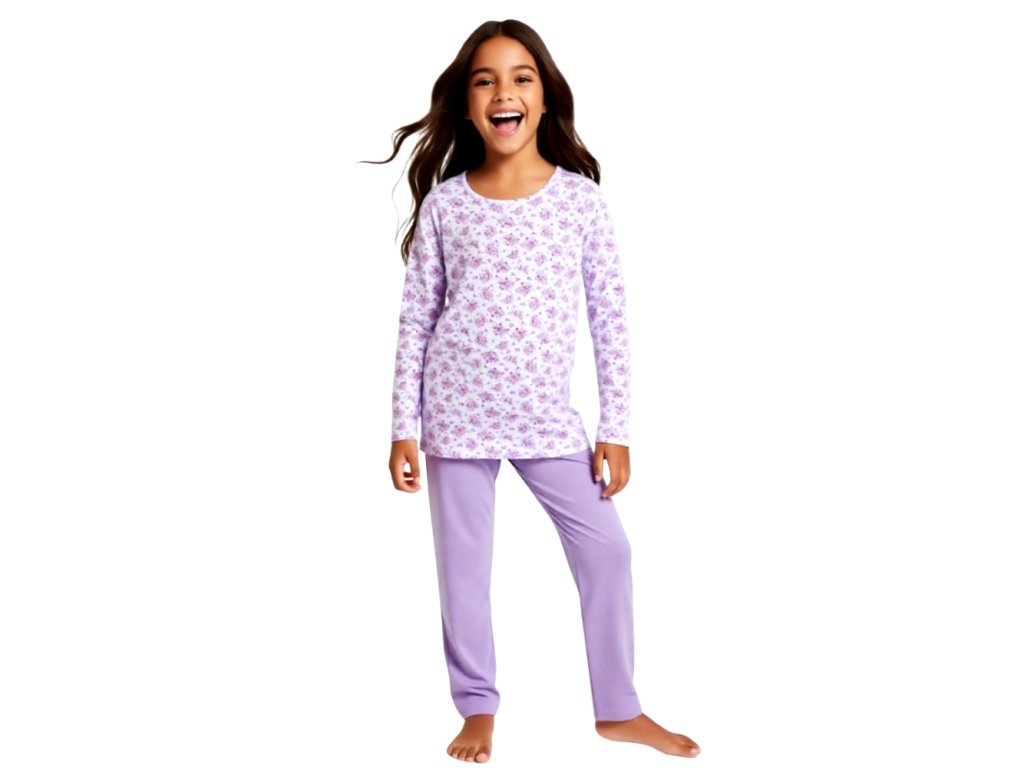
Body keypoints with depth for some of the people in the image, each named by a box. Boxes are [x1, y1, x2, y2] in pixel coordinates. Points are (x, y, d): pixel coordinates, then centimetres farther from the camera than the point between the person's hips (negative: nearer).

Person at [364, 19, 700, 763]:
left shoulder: (581, 198, -4)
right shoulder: (445, 203, -2)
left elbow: (611, 318, -1)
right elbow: (416, 320, 2)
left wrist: (617, 428, -2)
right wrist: (403, 427, 0)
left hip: (548, 414, 0)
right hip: (457, 412, 0)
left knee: (606, 548, 1)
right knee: (463, 563, 7)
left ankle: (619, 708, 18)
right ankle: (478, 707, 25)